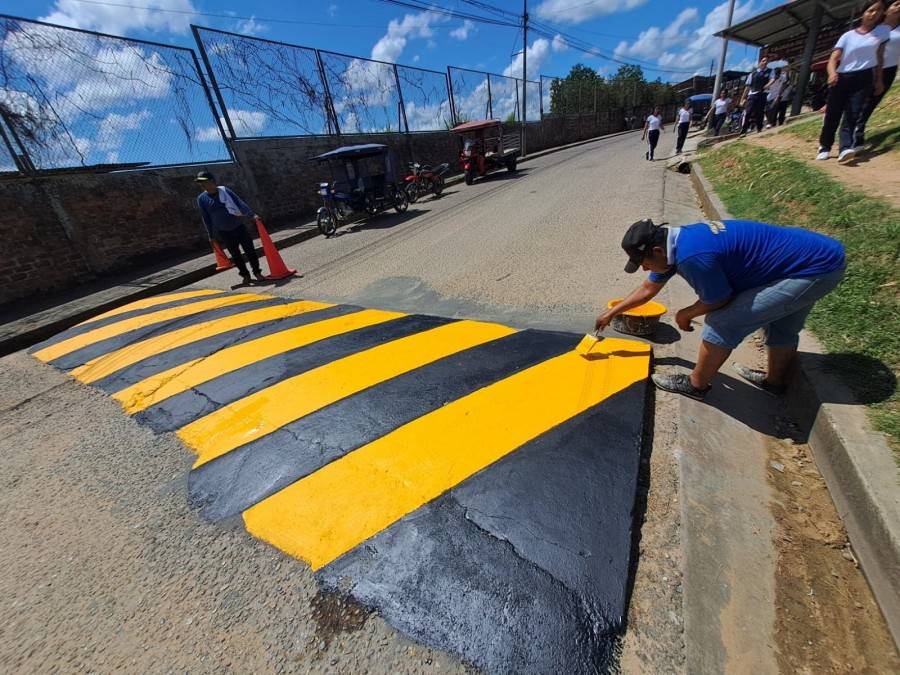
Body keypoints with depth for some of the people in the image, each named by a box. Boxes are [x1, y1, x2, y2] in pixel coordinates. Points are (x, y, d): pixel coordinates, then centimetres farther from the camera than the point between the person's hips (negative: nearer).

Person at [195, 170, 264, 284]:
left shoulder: (225, 190, -3)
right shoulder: (201, 199, -1)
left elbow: (239, 202, -11)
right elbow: (206, 218, 3)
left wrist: (252, 214, -23)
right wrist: (211, 235, 5)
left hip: (238, 227, 0)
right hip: (223, 232, 1)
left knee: (249, 250, 0)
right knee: (235, 254, 5)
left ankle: (257, 272, 14)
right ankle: (245, 275, 18)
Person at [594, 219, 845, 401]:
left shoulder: (692, 255, -33)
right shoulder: (674, 241, -1)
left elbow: (719, 301, -17)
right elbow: (648, 288, 14)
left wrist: (685, 315, 2)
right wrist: (611, 313, 20)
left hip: (816, 270, -10)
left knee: (723, 321, -9)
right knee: (780, 325, 27)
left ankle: (696, 385, 9)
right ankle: (775, 380, 49)